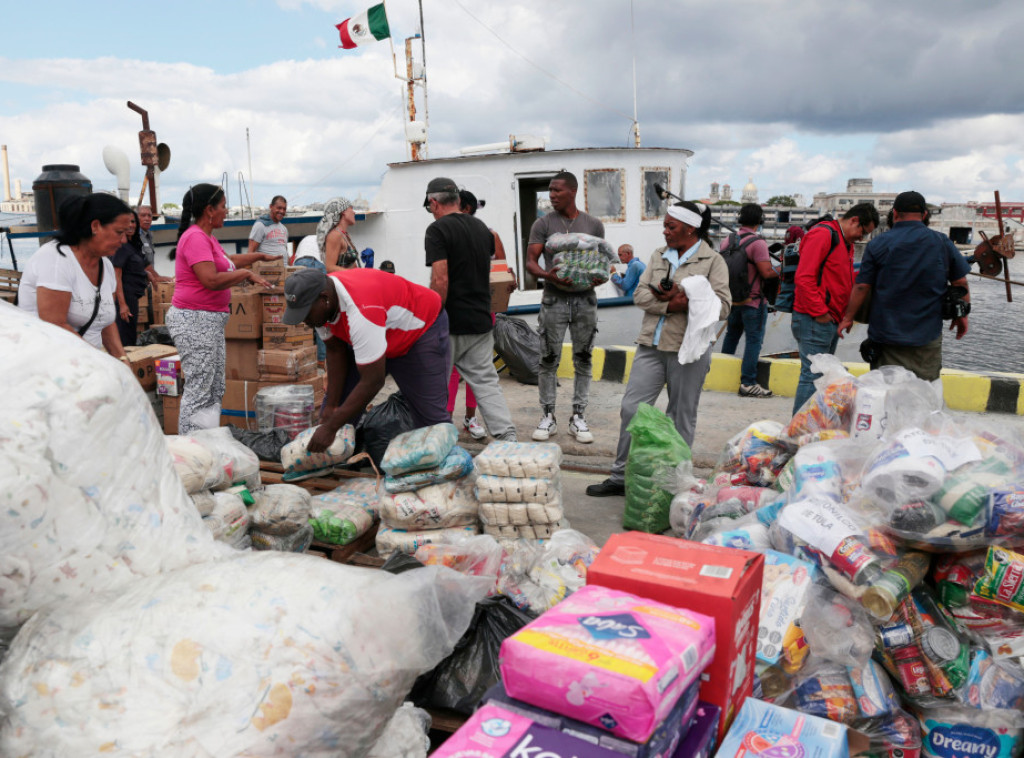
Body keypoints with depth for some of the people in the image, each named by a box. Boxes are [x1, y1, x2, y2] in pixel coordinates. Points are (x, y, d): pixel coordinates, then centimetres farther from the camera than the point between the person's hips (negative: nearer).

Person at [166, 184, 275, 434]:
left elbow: (227, 261, 35)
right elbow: (211, 280, -26)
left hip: (212, 320, 11)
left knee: (215, 391, 15)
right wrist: (247, 274, -14)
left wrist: (261, 256, 38)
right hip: (194, 320, -11)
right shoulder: (195, 238, -16)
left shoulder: (205, 237, 17)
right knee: (198, 392, -9)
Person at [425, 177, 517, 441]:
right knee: (486, 382, 8)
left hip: (451, 323, -6)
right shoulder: (482, 227, 12)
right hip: (481, 320, 6)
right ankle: (508, 437, 1)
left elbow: (440, 279, -19)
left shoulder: (437, 230, -10)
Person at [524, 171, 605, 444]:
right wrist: (548, 275, -24)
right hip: (554, 300, -1)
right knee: (549, 360, 0)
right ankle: (548, 416, 12)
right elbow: (530, 261, -3)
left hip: (585, 299, 2)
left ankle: (578, 417, 15)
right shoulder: (543, 224, 2)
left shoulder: (594, 224, 7)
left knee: (583, 359, 5)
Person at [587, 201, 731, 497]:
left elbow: (722, 306, -10)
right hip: (651, 346, 4)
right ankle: (621, 476, 14)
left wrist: (684, 301, -18)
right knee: (631, 408, 2)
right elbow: (640, 294, 4)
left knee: (681, 417, 7)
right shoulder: (658, 256, 14)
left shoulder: (713, 261, -1)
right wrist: (669, 304, -12)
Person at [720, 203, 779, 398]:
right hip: (754, 301, -7)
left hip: (733, 299, 7)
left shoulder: (727, 240, 3)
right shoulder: (757, 242, -17)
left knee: (731, 336, 20)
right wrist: (779, 272, -3)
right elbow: (766, 272, -21)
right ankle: (748, 383, -1)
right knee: (754, 340, -1)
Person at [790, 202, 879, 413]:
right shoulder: (823, 234, -10)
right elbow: (804, 277, -19)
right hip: (814, 321, -10)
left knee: (823, 375, 11)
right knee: (813, 376, -10)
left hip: (830, 321, 10)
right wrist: (820, 312, -19)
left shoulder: (845, 242, 22)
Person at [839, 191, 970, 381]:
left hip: (886, 335, -1)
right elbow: (961, 282, 6)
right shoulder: (942, 243, 2)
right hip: (928, 335, 2)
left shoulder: (878, 245, -4)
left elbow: (862, 286, -5)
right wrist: (962, 313, 20)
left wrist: (848, 318, 6)